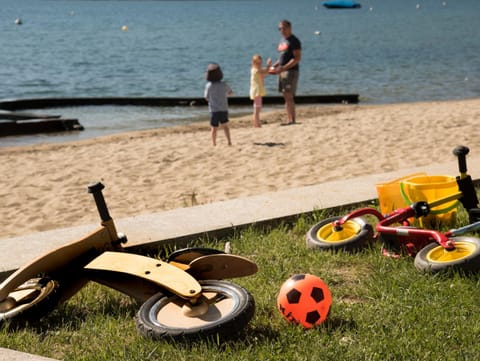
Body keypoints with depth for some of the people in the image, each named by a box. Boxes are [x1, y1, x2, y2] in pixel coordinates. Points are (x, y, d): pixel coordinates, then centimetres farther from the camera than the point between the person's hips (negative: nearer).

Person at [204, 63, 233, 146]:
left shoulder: (208, 85, -10)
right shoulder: (224, 85, -6)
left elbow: (207, 98, 2)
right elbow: (231, 93, 12)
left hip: (214, 110, -1)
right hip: (223, 109, 1)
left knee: (214, 128, 8)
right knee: (225, 126, 18)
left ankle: (214, 144, 9)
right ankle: (229, 141, 9)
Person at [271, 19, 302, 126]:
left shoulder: (294, 41, -9)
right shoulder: (282, 40, 18)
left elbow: (297, 58, -17)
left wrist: (284, 68, -23)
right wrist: (275, 66, 10)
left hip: (291, 71, -9)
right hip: (283, 71, 9)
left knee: (288, 96, -13)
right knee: (286, 96, 8)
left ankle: (292, 119, -12)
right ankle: (289, 119, 10)